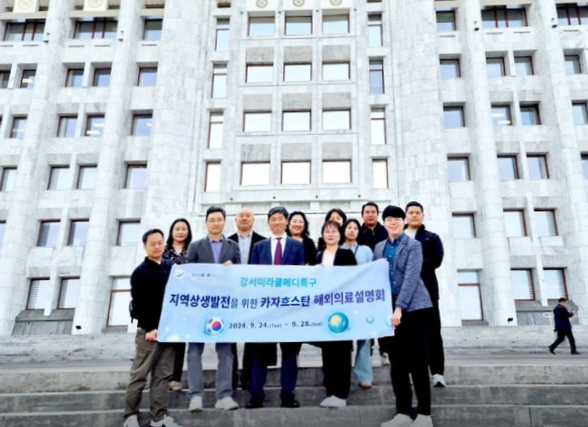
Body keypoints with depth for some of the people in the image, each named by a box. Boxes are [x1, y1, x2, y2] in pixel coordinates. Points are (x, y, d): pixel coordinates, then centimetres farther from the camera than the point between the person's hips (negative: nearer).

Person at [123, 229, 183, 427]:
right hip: (148, 330, -4)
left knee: (163, 374, 6)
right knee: (139, 374, 2)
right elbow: (139, 305, -8)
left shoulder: (172, 269, 12)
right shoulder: (140, 272, -2)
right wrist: (150, 328, -15)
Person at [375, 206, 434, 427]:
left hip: (413, 307, -5)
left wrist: (399, 307, -21)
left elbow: (411, 277, -13)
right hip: (388, 308, 5)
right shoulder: (379, 248, 14)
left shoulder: (413, 245, -2)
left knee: (417, 360, -1)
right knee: (397, 362, 7)